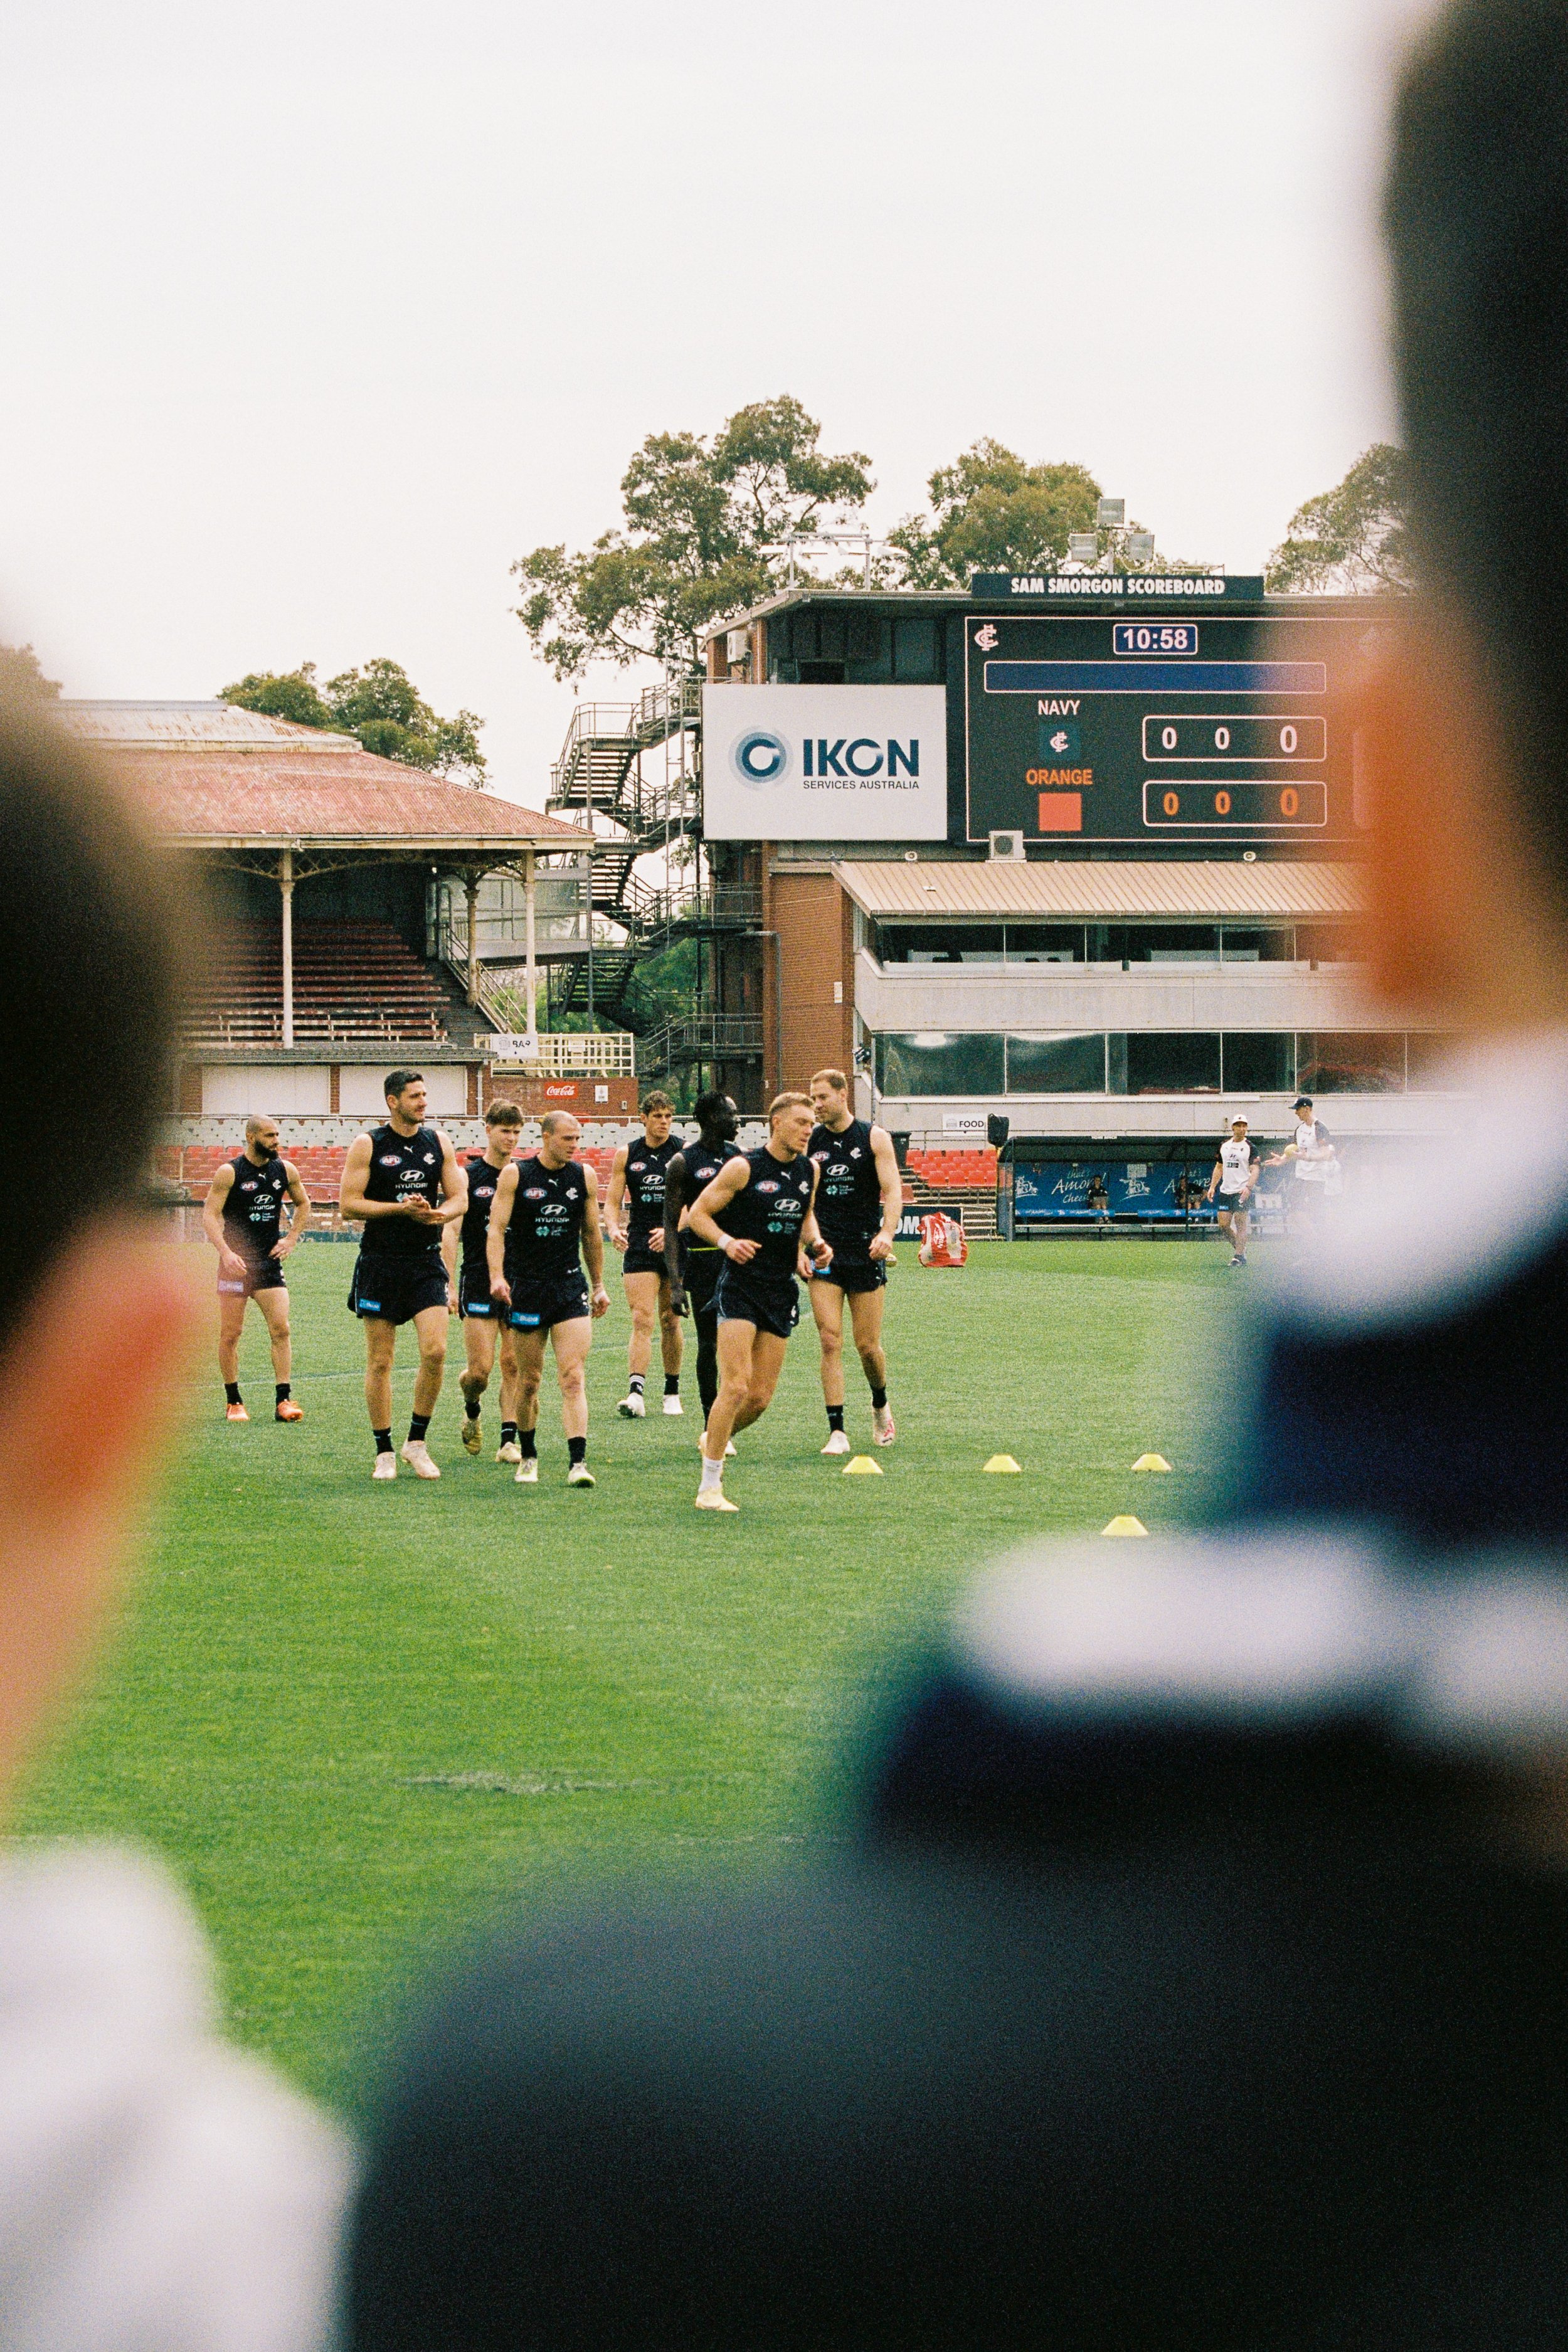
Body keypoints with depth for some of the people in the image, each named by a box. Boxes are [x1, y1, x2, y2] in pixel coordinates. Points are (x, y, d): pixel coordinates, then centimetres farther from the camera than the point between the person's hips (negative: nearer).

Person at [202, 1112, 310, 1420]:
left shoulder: (286, 1171, 5)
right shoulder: (229, 1173, -9)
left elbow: (303, 1204, 22)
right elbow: (210, 1215, -12)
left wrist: (291, 1239, 9)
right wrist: (226, 1253, -25)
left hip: (270, 1264, 3)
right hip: (235, 1263, -3)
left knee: (281, 1330, -7)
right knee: (230, 1335, 2)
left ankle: (283, 1401, -5)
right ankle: (234, 1402, 12)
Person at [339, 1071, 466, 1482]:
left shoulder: (438, 1142, 8)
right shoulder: (367, 1145, -2)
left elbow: (459, 1198, 9)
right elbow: (349, 1203, -6)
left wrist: (436, 1214, -13)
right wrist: (401, 1208, -16)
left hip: (427, 1263, 2)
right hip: (381, 1262, -2)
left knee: (435, 1351, -12)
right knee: (380, 1362, 2)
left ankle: (417, 1443, 3)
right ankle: (384, 1452, 12)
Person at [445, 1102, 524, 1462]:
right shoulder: (468, 1176, -1)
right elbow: (450, 1232, -4)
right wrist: (450, 1284, -12)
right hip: (479, 1280, -3)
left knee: (513, 1364, -2)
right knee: (480, 1370, -6)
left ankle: (509, 1439, 2)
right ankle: (472, 1412, 25)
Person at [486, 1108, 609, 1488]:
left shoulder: (585, 1178, 5)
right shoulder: (516, 1175, -3)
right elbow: (496, 1229, -7)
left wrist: (599, 1285, 19)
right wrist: (497, 1277, -21)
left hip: (571, 1287, 1)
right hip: (526, 1287, -1)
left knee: (573, 1377, -11)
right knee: (529, 1380, 7)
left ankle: (578, 1462, -18)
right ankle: (528, 1457, 25)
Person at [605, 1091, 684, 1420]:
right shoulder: (627, 1155, 5)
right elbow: (613, 1200, 5)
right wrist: (614, 1228, -16)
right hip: (639, 1245, 0)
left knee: (670, 1320, 8)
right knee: (642, 1319, -12)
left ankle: (672, 1392, 21)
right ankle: (636, 1393, -22)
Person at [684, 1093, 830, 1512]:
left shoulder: (808, 1171, 9)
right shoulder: (744, 1167, -9)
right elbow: (697, 1214, -5)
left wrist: (814, 1243, 8)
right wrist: (727, 1241, -21)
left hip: (782, 1290, 6)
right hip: (741, 1285, -6)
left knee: (761, 1398, 4)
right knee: (736, 1386, -16)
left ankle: (714, 1440, 34)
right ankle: (709, 1488, -10)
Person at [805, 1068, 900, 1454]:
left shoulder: (874, 1137, 0)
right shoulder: (811, 1141, 6)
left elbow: (893, 1190, -6)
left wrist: (887, 1234, -24)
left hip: (866, 1253, -1)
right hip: (824, 1252, 1)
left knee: (868, 1346, 3)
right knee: (830, 1342, -10)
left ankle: (881, 1405, 33)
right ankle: (837, 1431, -9)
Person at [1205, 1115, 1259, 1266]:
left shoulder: (1250, 1147, -3)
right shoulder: (1224, 1146, 13)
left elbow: (1255, 1170, -9)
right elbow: (1219, 1167, 22)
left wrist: (1249, 1187, -24)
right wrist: (1212, 1187, 14)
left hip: (1242, 1192, -5)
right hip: (1226, 1190, 5)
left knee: (1240, 1224, -8)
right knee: (1223, 1225, 2)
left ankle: (1240, 1255, -4)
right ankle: (1239, 1247, 22)